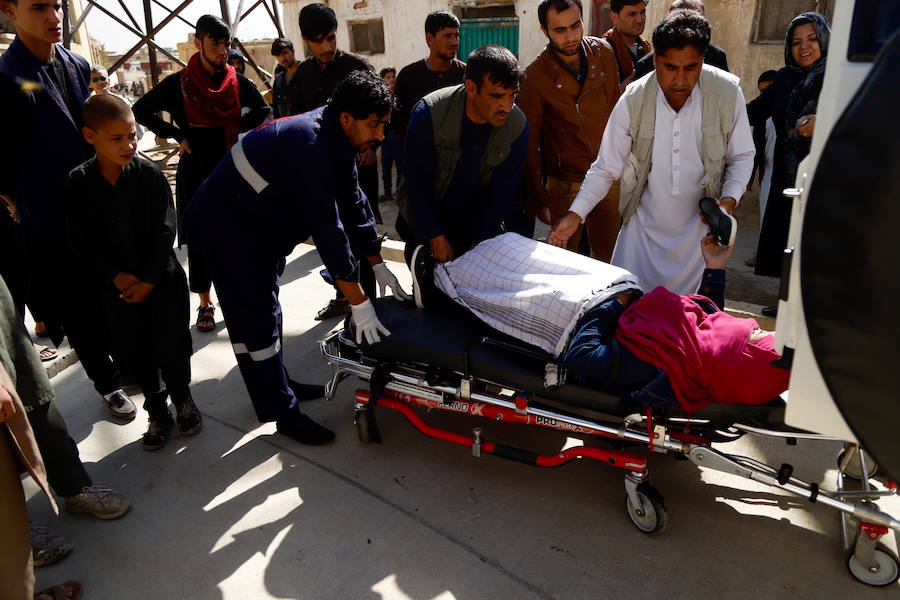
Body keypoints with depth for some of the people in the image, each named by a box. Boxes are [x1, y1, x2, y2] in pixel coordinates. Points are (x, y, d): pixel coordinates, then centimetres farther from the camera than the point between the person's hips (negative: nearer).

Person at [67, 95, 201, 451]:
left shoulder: (149, 173, -9)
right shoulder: (79, 183, -5)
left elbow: (165, 230, -10)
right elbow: (82, 241, -2)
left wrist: (150, 280, -14)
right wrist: (115, 276, -13)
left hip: (162, 279, -2)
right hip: (116, 287, 2)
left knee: (172, 344, 1)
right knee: (135, 351, 9)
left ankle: (182, 400, 28)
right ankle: (156, 412, 29)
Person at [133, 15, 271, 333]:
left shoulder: (237, 81, 0)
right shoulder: (179, 83, -5)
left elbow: (262, 111, 15)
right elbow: (140, 111, 2)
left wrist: (237, 128, 4)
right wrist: (178, 135, -4)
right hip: (195, 169, -1)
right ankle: (205, 302, 14)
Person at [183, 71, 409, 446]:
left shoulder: (336, 138, -2)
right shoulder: (311, 147, -32)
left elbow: (353, 204, 4)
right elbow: (327, 227, -34)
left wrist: (378, 266, 4)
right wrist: (358, 302, -31)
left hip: (262, 225, 10)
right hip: (228, 228, -10)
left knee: (265, 309, 20)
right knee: (256, 320, -4)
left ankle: (275, 383, 37)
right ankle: (283, 413, 7)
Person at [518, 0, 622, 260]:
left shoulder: (603, 52, 1)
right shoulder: (535, 76, -12)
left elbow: (617, 109, 12)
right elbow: (530, 142, -6)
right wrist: (538, 196, -6)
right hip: (566, 183, -4)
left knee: (607, 255, 14)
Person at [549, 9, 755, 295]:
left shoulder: (727, 93, -12)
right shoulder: (632, 100, -13)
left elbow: (742, 156, 1)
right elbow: (605, 168, -7)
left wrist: (730, 199, -16)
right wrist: (575, 215, -17)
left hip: (700, 225, 0)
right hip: (644, 225, 0)